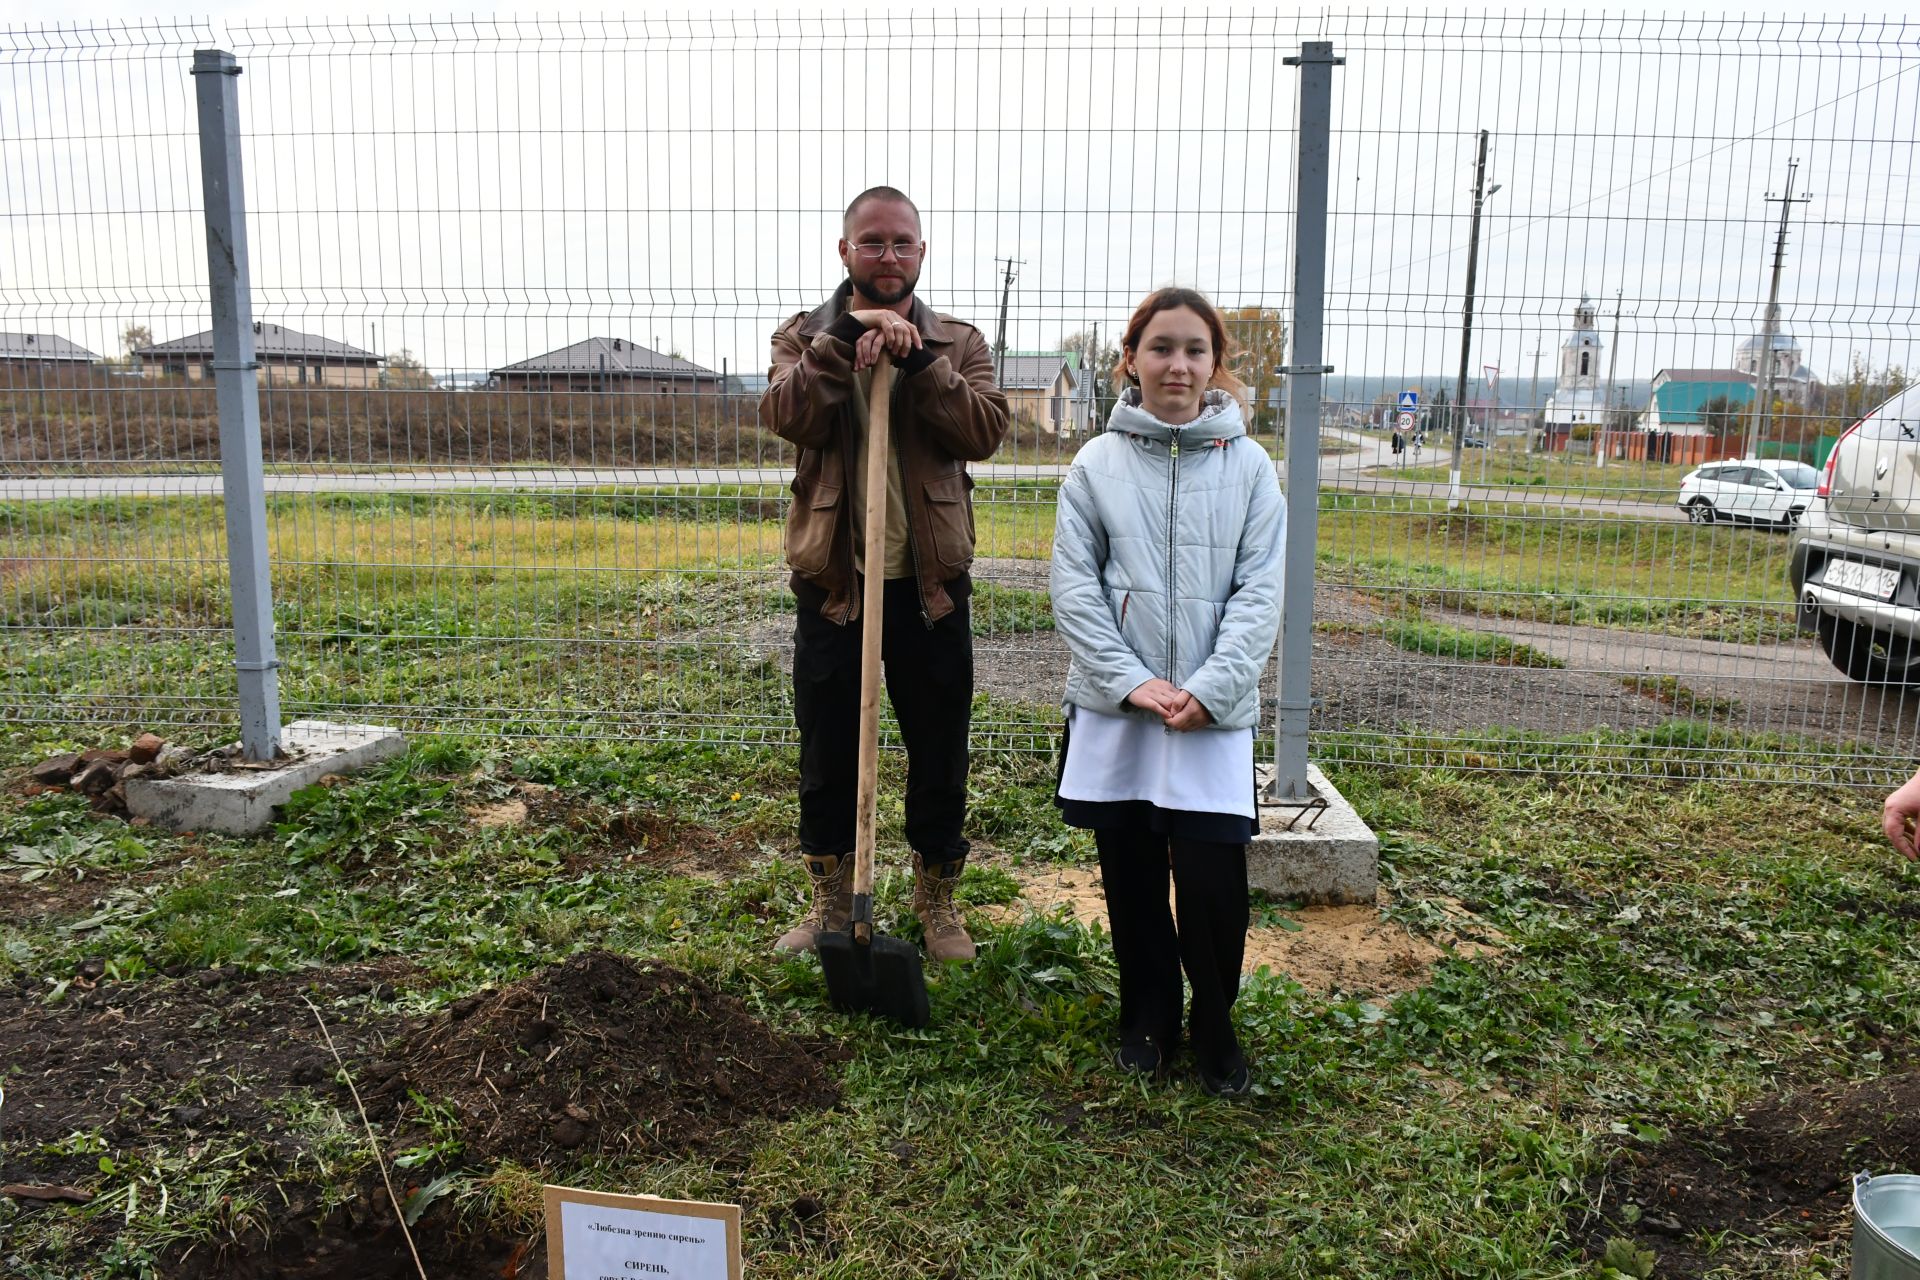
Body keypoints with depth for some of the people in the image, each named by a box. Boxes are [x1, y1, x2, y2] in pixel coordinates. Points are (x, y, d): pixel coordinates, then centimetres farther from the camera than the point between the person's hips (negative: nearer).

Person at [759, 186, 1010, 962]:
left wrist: (918, 360, -20)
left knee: (940, 755, 10)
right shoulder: (806, 337, 5)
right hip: (832, 582, 0)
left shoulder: (958, 343, 6)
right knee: (827, 755, 12)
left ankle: (936, 901, 30)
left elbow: (985, 432, -12)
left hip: (929, 584, 0)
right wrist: (845, 339, -26)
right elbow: (785, 416, -16)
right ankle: (831, 902, 31)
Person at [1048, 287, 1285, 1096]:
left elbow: (1261, 590, -2)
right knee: (1131, 877, 11)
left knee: (1214, 881, -3)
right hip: (1113, 708, 1)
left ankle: (1215, 1034, 21)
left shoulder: (1249, 466, 2)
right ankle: (1149, 1021, 31)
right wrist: (1132, 680, -12)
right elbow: (1074, 585, -2)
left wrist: (1210, 688, -13)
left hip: (1215, 715, -1)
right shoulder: (1096, 464, 2)